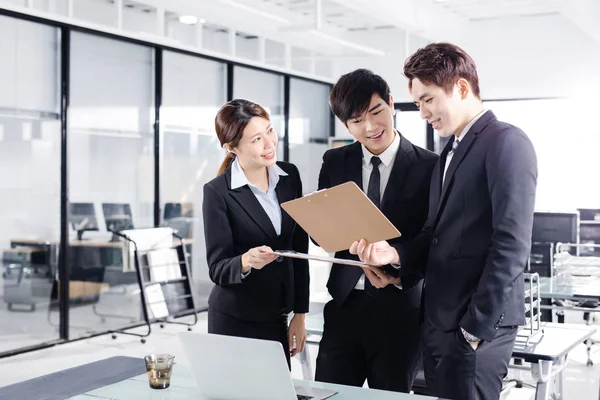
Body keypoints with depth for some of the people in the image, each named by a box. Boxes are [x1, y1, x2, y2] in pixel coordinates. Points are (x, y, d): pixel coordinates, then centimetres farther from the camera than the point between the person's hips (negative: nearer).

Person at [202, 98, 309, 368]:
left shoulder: (289, 176, 2)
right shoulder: (217, 192, -12)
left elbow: (299, 248, 7)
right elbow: (217, 268, -12)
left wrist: (300, 314, 7)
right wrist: (246, 261, -34)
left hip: (277, 319, 4)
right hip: (234, 323, -4)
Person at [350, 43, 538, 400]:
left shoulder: (506, 142, -11)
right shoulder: (451, 152, 17)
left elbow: (511, 246, -18)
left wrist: (476, 327, -16)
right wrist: (396, 253, -4)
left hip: (476, 329, -8)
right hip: (438, 323, 8)